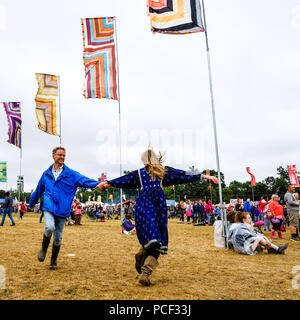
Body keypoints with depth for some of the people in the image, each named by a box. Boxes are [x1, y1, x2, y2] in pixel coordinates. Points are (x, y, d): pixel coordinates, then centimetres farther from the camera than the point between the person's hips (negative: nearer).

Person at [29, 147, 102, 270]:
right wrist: (31, 203, 34)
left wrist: (97, 184, -33)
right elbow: (38, 190, 23)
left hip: (62, 210, 0)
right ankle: (44, 248, 6)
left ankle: (54, 261, 28)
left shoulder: (71, 174, 1)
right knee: (49, 228, -25)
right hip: (49, 207, 0)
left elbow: (84, 180, -15)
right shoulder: (46, 174, 10)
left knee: (58, 237, 6)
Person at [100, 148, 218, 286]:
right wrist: (203, 176, 19)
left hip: (143, 206, 2)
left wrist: (108, 183, 38)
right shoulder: (164, 171, 15)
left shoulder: (139, 173, 16)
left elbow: (123, 180, 23)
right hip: (159, 206, -1)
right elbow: (184, 175, 14)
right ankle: (146, 272, -13)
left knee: (149, 238, 11)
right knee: (157, 241, -2)